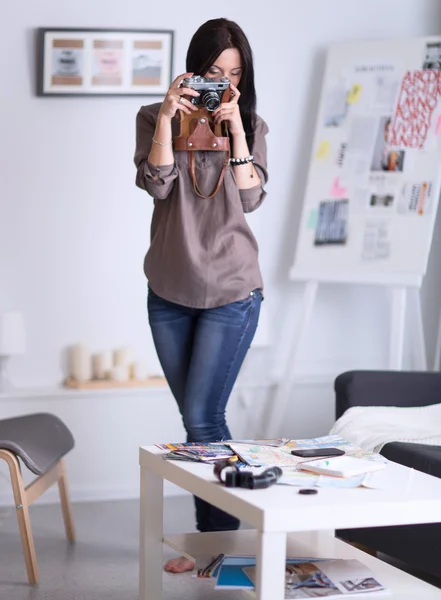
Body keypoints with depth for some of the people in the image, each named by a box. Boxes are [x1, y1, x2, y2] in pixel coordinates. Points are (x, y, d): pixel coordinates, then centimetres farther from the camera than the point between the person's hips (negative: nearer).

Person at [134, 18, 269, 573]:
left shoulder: (251, 126, 1)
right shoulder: (154, 119, 1)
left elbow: (251, 198, -9)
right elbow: (157, 184, -12)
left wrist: (235, 128, -15)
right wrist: (166, 118, -20)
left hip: (231, 292, -2)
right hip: (170, 292, 2)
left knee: (202, 418, -7)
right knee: (197, 420, 10)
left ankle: (222, 540, 5)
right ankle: (208, 537, 20)